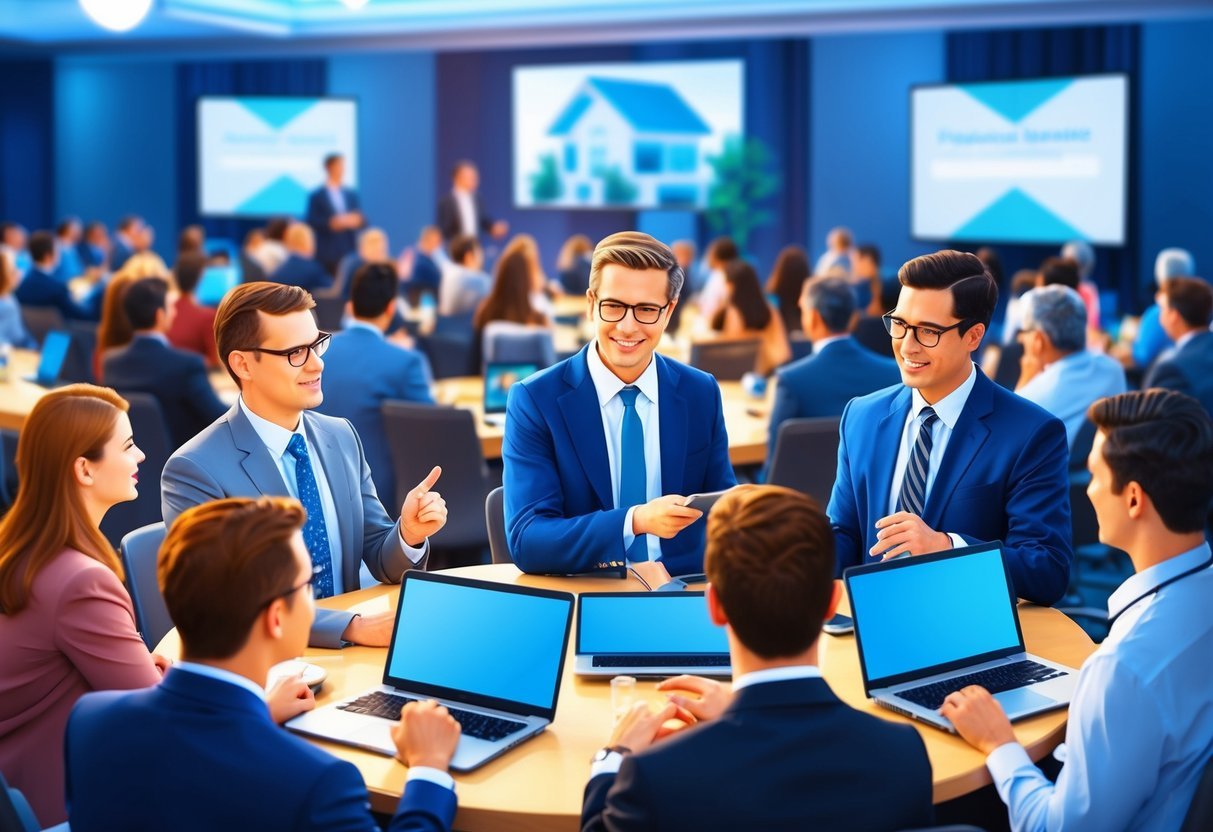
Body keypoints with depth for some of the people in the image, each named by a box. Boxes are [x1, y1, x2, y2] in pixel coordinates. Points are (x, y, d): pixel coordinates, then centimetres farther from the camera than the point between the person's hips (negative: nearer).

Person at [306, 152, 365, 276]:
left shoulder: (351, 194, 14)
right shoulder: (316, 196, 1)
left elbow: (363, 222, 14)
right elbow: (310, 223, -6)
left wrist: (356, 220, -9)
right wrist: (331, 223, -19)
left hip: (349, 253, 4)